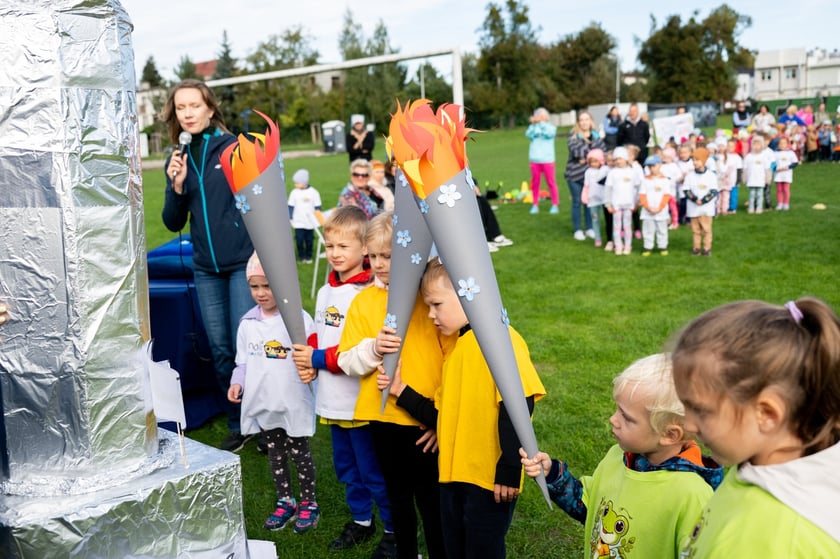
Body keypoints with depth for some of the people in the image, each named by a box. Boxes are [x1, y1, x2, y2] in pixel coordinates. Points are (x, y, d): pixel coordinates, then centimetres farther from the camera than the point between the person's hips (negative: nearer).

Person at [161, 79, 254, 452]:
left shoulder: (235, 147, -5)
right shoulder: (177, 159, 8)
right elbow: (173, 223, 8)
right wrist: (177, 186, -9)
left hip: (244, 262, -4)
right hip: (206, 270, 5)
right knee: (220, 350, 9)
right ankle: (237, 426, 23)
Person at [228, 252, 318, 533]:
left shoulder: (299, 319, -13)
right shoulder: (248, 322, 2)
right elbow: (243, 360, 10)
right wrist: (238, 382, -4)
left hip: (293, 403, -4)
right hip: (264, 404, 5)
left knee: (299, 454, 9)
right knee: (275, 455, 17)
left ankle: (308, 503, 27)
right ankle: (285, 501, 33)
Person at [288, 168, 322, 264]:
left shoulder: (313, 192, -5)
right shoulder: (294, 192, -3)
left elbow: (317, 207, 2)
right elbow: (291, 206, 3)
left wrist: (317, 219, 3)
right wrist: (290, 218, 0)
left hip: (310, 222, 0)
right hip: (298, 222, 0)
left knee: (309, 240, 8)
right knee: (299, 240, -3)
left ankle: (308, 256, 22)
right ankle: (301, 256, 12)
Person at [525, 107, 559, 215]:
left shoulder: (551, 127, 6)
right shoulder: (533, 127, 10)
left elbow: (549, 133, -15)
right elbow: (528, 134, -10)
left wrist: (542, 122, -20)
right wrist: (533, 124, -22)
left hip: (547, 160, -2)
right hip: (535, 160, 2)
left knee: (551, 182, 0)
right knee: (535, 183, 3)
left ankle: (555, 205, 6)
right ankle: (535, 205, 10)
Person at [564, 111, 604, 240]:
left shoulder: (596, 135, 7)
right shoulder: (573, 135, -5)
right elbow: (575, 151, -20)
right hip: (575, 173, -3)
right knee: (577, 202, 3)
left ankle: (589, 228, 21)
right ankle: (577, 230, 12)